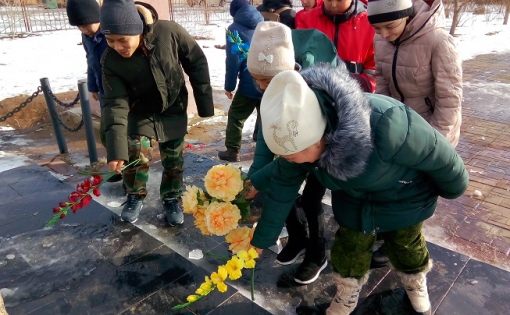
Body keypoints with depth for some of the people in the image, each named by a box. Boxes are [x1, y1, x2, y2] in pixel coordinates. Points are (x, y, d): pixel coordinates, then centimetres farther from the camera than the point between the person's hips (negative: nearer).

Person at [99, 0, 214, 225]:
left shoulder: (168, 32, -26)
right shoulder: (111, 60, -21)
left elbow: (197, 62, -14)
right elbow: (115, 103, -24)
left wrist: (204, 101, -9)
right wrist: (115, 148, -33)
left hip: (174, 109, 0)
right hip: (141, 112, 0)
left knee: (173, 158, 8)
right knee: (136, 153, -13)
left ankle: (171, 199, 31)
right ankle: (135, 197, 15)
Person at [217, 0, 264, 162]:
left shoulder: (235, 29, -2)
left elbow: (233, 60, -8)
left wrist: (229, 85, -1)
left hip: (250, 83, -5)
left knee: (235, 117, 8)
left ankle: (232, 151, 11)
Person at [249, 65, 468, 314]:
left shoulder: (384, 127, -47)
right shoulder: (300, 134, -29)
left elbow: (437, 154, -27)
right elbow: (282, 185, -14)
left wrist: (452, 188, -5)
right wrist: (262, 238, -4)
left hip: (403, 195, -2)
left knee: (405, 245, 20)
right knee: (348, 247, 13)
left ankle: (416, 282, 54)